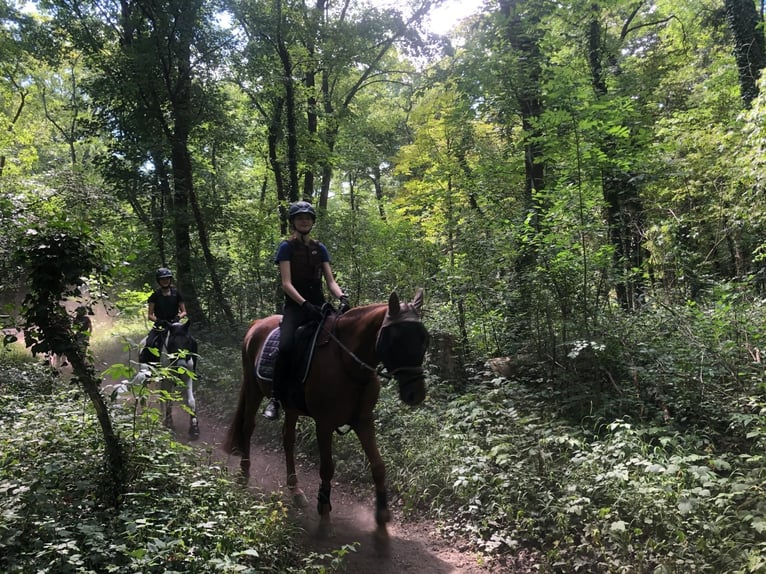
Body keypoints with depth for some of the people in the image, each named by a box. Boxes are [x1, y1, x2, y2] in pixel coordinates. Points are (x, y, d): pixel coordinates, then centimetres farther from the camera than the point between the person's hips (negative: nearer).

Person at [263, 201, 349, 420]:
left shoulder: (320, 248, 14)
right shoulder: (286, 247, 1)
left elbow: (330, 280, 9)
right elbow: (286, 283, -9)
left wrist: (342, 297, -12)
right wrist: (305, 304, -24)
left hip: (318, 304, 4)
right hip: (295, 305, -4)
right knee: (286, 346, -29)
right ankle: (275, 398, -16)